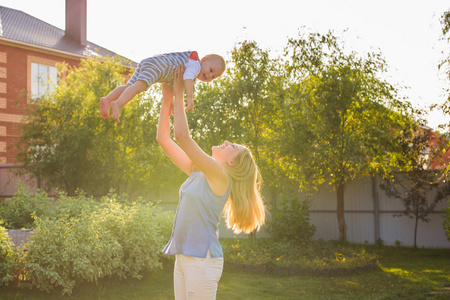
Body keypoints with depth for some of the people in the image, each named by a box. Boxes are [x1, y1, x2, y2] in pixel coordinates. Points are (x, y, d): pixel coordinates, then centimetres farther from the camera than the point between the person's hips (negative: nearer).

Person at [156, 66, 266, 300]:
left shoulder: (220, 176, -12)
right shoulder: (196, 172, 10)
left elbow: (182, 136, -20)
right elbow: (164, 139, 13)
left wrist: (179, 94, -11)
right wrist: (167, 98, 8)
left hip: (202, 260, -8)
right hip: (182, 257, 8)